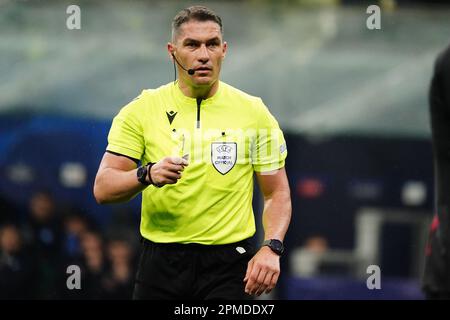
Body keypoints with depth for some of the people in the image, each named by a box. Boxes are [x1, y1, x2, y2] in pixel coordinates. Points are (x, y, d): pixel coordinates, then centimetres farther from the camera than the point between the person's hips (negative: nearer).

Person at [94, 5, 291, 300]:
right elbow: (103, 189, -5)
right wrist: (147, 175, -25)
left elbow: (277, 193, 7)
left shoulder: (254, 112, 2)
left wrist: (271, 248, -10)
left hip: (230, 264, -1)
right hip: (161, 262, 1)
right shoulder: (142, 110, 0)